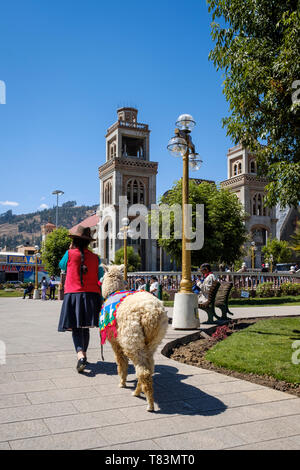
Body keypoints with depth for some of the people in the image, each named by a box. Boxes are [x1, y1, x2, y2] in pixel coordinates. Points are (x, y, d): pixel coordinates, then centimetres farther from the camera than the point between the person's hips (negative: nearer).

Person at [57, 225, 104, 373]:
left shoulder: (70, 254, -2)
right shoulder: (95, 258, 3)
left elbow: (62, 265, 18)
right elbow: (101, 278, 4)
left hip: (73, 294, -2)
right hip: (91, 295, 2)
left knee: (76, 328, -1)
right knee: (85, 327, 16)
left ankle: (80, 356, -21)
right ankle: (83, 355, 29)